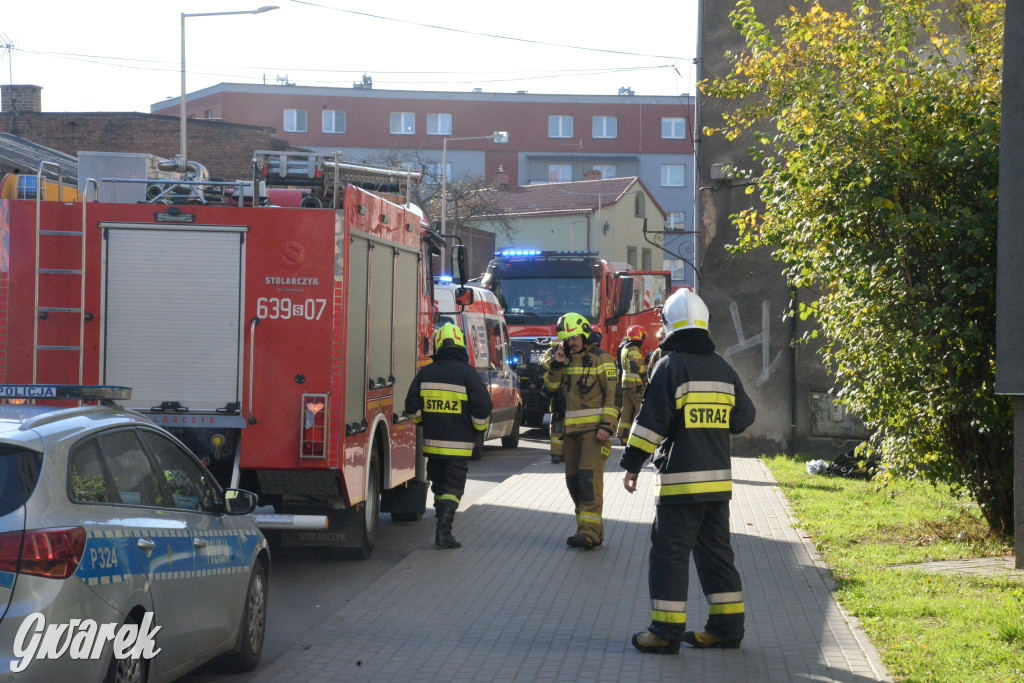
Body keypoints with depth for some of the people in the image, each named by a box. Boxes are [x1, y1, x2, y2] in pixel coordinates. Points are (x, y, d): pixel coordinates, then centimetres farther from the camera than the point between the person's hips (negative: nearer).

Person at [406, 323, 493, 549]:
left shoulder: (425, 373, 3)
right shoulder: (467, 373, -8)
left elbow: (412, 405, 6)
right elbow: (483, 408, -10)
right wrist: (479, 431, 7)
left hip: (432, 443, 4)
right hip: (458, 444, -4)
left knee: (439, 486, 18)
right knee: (453, 488, -1)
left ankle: (443, 530, 24)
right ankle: (443, 531, -14)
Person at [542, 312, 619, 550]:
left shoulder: (601, 359, -4)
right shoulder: (566, 360, 16)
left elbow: (613, 394, -8)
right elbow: (551, 386, 9)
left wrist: (606, 425, -17)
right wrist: (556, 363, -6)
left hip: (594, 429, -7)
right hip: (572, 430, 7)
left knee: (589, 476, -16)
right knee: (573, 479, 6)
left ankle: (590, 531, -20)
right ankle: (589, 528, 13)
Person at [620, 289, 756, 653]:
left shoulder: (670, 366, -9)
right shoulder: (722, 368, 10)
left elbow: (651, 421, -12)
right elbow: (744, 416, 17)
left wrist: (632, 464, -5)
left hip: (679, 479, -6)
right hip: (718, 479, 6)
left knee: (669, 553, -2)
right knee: (716, 551, 14)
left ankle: (666, 631, -2)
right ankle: (727, 625, 15)